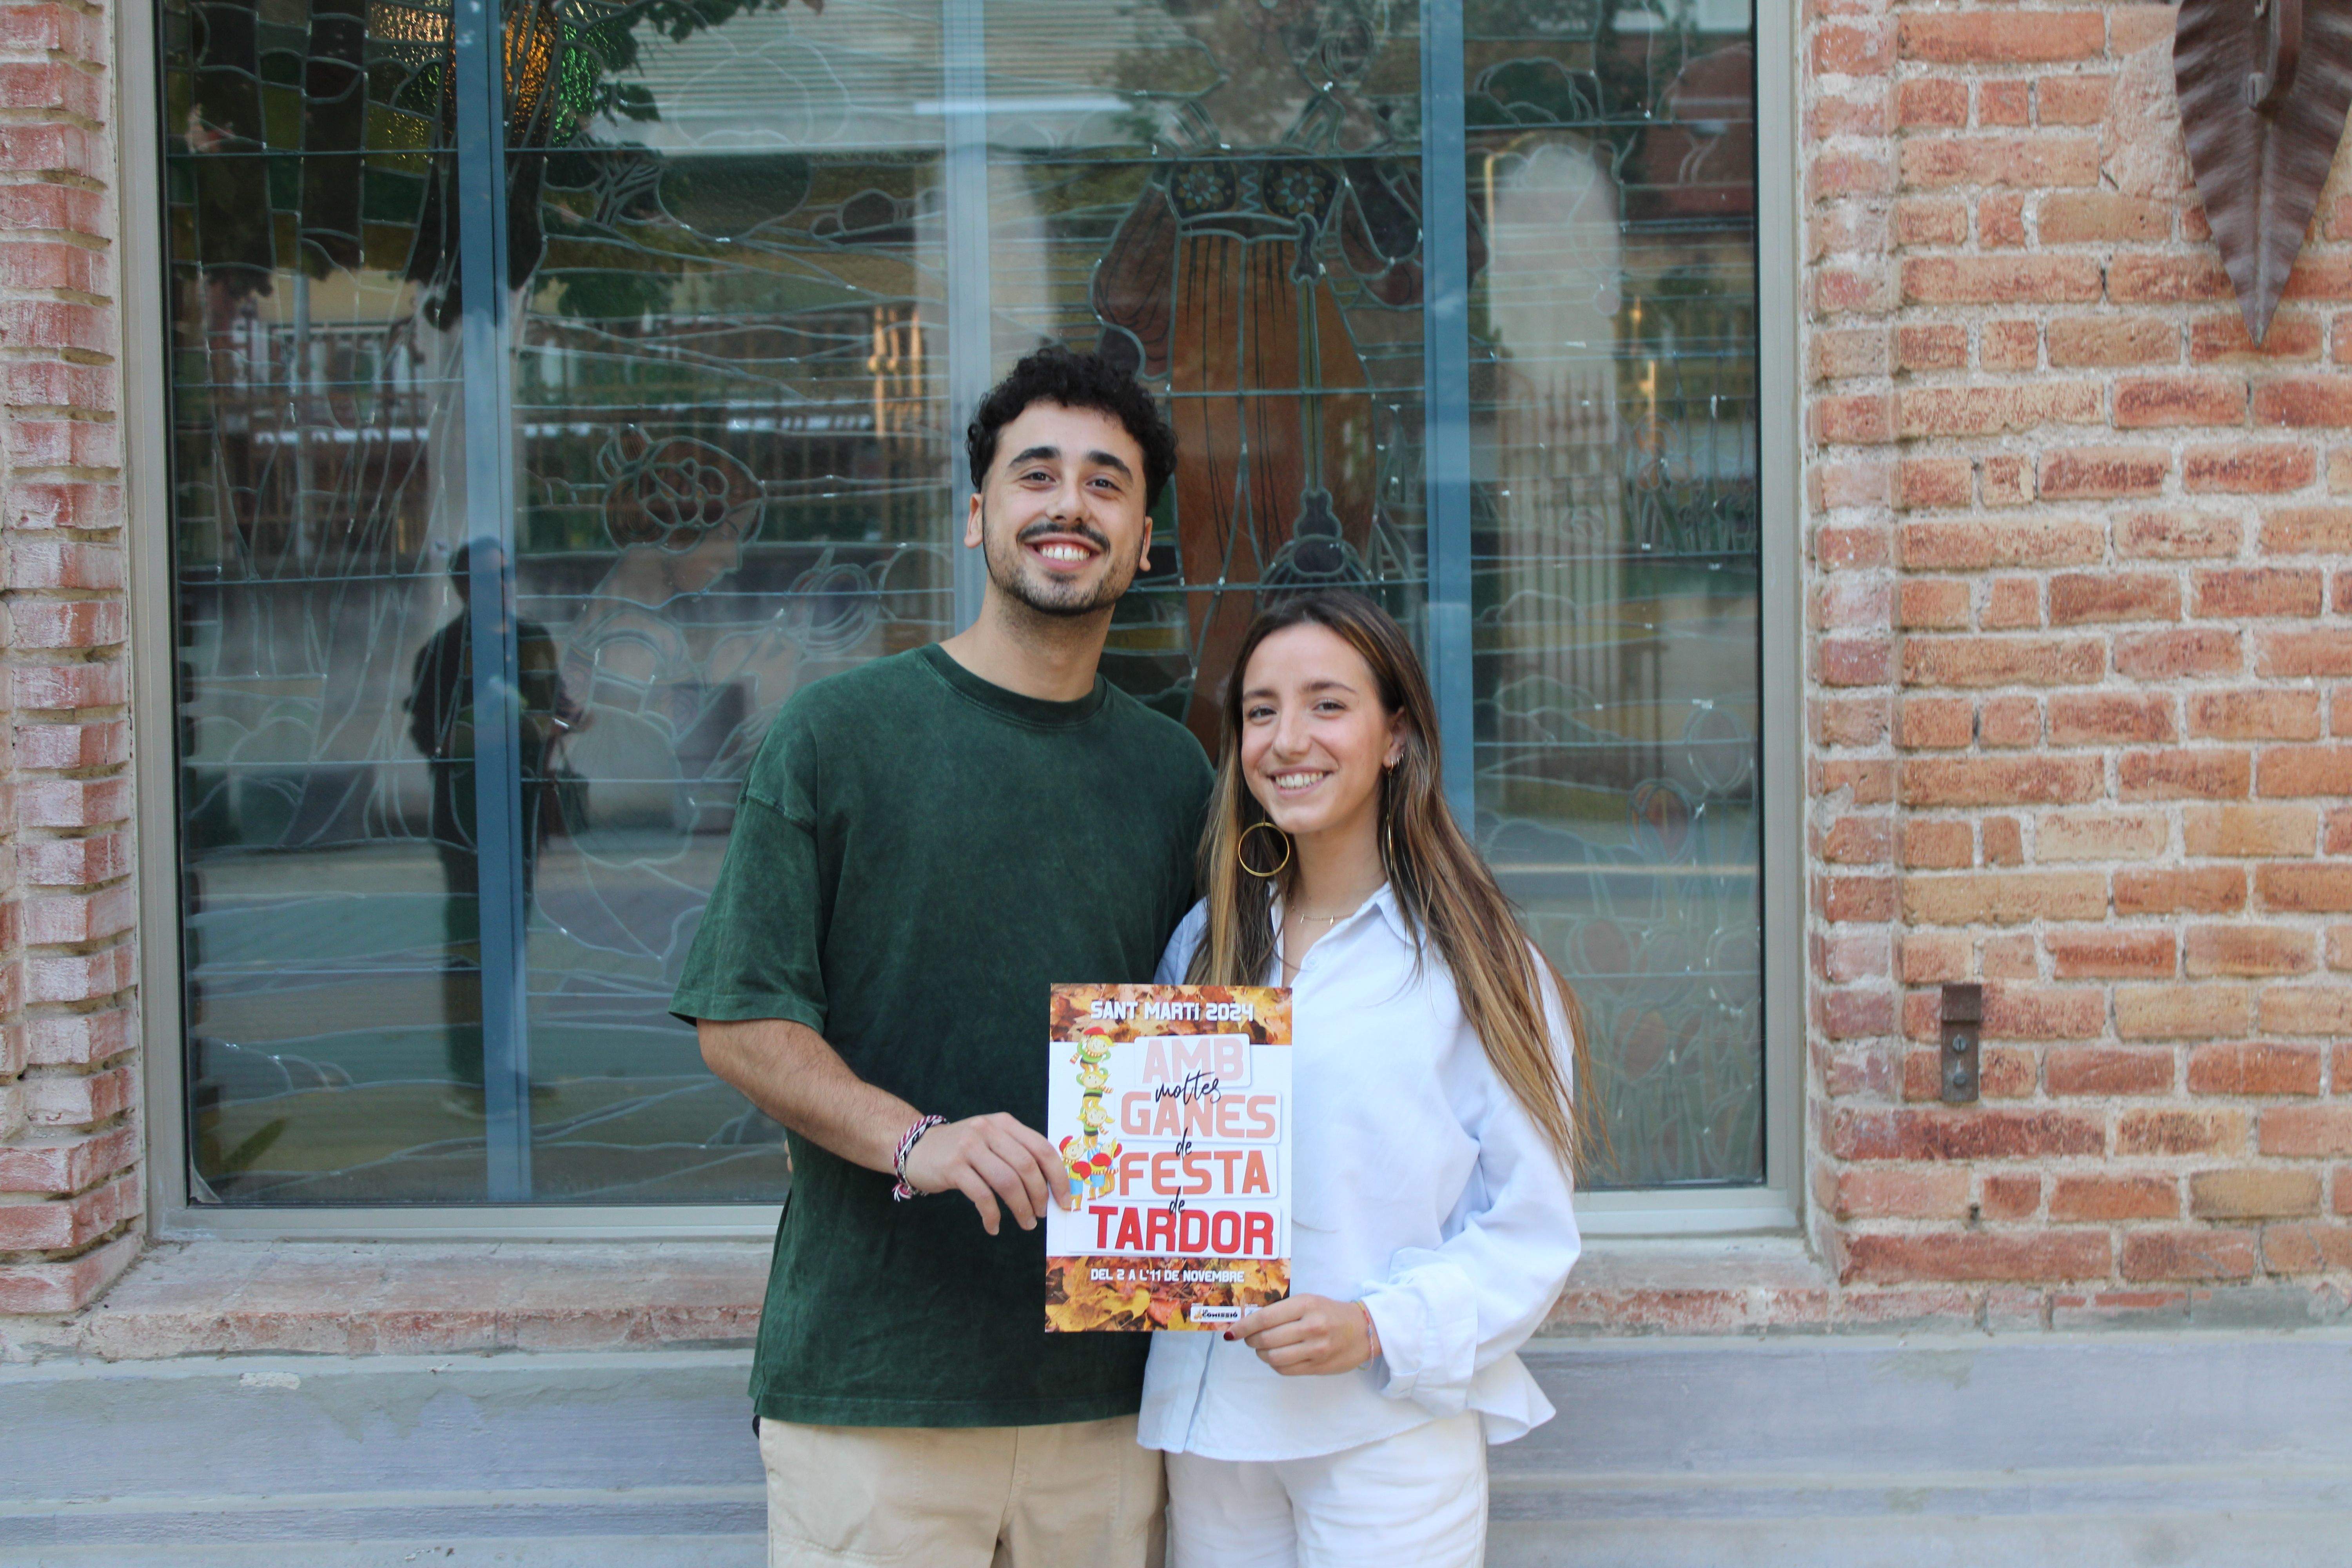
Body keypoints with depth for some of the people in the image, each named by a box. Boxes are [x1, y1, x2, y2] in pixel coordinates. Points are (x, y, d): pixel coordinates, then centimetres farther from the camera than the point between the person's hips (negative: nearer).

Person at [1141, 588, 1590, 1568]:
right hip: (1207, 1419, 4)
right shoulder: (1205, 944, 9)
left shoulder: (1472, 966, -6)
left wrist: (1378, 1328, -20)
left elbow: (1528, 1234, -7)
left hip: (1391, 1438, -4)